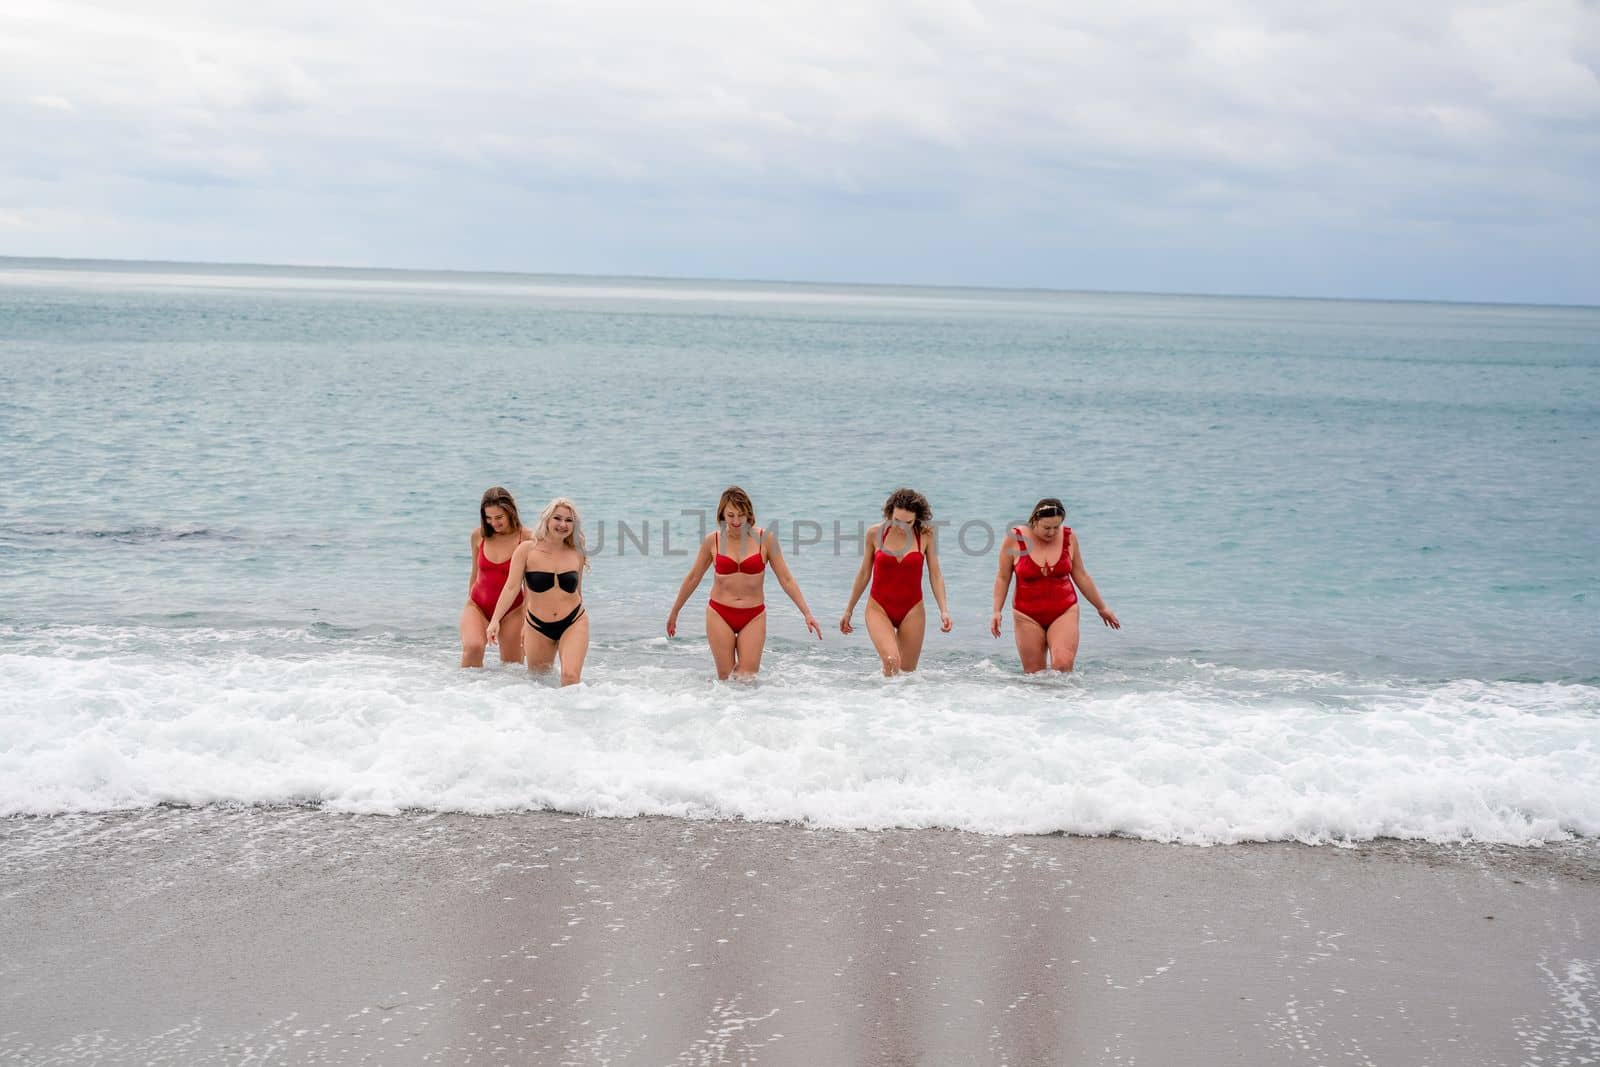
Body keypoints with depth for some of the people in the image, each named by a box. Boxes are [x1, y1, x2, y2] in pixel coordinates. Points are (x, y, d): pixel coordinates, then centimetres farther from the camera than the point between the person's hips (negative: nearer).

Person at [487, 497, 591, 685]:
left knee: (571, 677, -17)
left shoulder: (576, 555, 2)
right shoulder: (527, 549, -6)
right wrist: (495, 620, -20)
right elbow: (511, 587, -11)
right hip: (538, 627, 0)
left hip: (573, 624, 0)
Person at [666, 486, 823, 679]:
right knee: (726, 678, 0)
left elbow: (786, 579, 0)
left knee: (747, 679, -4)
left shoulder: (764, 538, -5)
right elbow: (693, 578, 11)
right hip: (720, 614, 0)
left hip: (753, 616, 0)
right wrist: (674, 613, 18)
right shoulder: (712, 540, -2)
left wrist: (807, 613, -5)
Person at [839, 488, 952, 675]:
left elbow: (935, 575, 1)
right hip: (879, 608, -1)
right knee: (891, 660, -24)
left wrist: (943, 610, -11)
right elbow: (864, 573, 7)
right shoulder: (875, 533, -4)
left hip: (912, 610, 1)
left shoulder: (925, 535, -4)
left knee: (907, 671, 4)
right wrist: (848, 610, 13)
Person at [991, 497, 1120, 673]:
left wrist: (1101, 608, 16)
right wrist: (996, 611, -7)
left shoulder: (1069, 537, -1)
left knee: (1063, 665, -18)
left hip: (1064, 612, 1)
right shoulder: (1014, 539, -8)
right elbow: (1003, 578, 1)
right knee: (1033, 673, 0)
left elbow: (1081, 575, 11)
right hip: (1028, 615, 0)